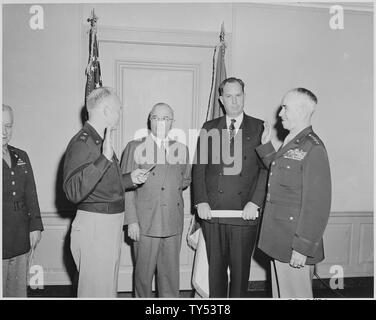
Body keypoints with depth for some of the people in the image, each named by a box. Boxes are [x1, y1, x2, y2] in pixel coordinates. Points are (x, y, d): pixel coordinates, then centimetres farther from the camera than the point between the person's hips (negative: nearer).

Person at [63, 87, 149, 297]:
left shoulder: (102, 141, 13)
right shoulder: (82, 143, -17)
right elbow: (74, 192, -29)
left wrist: (129, 179, 10)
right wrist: (105, 158, -35)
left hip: (111, 225, 10)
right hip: (93, 226, -9)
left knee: (108, 288, 21)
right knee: (97, 290, 3)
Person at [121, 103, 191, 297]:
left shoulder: (181, 149, 10)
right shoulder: (135, 147, -1)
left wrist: (172, 187, 4)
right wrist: (131, 221, -10)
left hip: (173, 223, 3)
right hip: (145, 223, -3)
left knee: (170, 273, 12)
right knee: (143, 273, 9)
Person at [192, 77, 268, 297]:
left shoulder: (259, 128, 4)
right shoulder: (209, 129, 10)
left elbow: (266, 168, -2)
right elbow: (199, 167, 6)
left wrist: (255, 203, -10)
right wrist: (201, 202, -4)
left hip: (245, 213, -1)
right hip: (212, 212, 2)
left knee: (241, 268, 9)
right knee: (215, 267, 12)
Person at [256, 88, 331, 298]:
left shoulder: (313, 149, -19)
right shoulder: (290, 143, 10)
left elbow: (317, 205, -21)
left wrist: (303, 248, -19)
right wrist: (266, 146, 10)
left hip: (295, 244, -9)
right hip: (279, 241, 9)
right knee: (280, 293, 21)